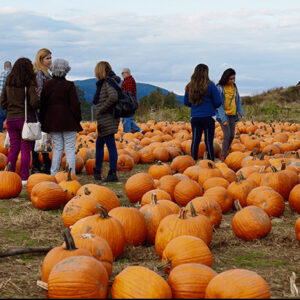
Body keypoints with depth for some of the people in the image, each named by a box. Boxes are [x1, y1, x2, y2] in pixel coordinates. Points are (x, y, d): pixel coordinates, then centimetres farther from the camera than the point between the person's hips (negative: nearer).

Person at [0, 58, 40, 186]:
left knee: (13, 148, 11)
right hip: (26, 119, -4)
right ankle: (24, 178, 2)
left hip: (11, 119, 5)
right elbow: (35, 103, -17)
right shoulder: (29, 84, -10)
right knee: (25, 149, 2)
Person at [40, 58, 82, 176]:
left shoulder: (47, 85, 4)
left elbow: (42, 104, 8)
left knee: (57, 147, 11)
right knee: (70, 148, 1)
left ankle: (54, 174, 9)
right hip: (68, 122, -4)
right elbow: (75, 104, -10)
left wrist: (43, 120, 16)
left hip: (52, 121, 4)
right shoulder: (69, 85, -9)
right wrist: (78, 118, 3)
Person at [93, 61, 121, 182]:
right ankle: (97, 171, 30)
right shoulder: (104, 82, 16)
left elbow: (113, 97, -28)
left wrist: (102, 109, -18)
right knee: (99, 144, 19)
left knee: (111, 145, -7)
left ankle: (113, 174, -5)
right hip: (105, 120, 10)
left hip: (107, 119, -10)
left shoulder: (109, 81, -12)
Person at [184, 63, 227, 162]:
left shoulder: (189, 86, 3)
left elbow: (186, 102, 11)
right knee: (209, 141, 2)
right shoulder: (210, 85, -8)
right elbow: (218, 103, -5)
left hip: (194, 117, 3)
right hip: (208, 117, -3)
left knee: (195, 141, 8)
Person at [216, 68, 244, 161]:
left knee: (231, 136, 6)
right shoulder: (220, 88, -10)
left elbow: (238, 101, 16)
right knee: (227, 135, -14)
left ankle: (225, 153, 19)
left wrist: (241, 113, 3)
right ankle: (223, 156, -7)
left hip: (232, 115, 6)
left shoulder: (234, 87, 10)